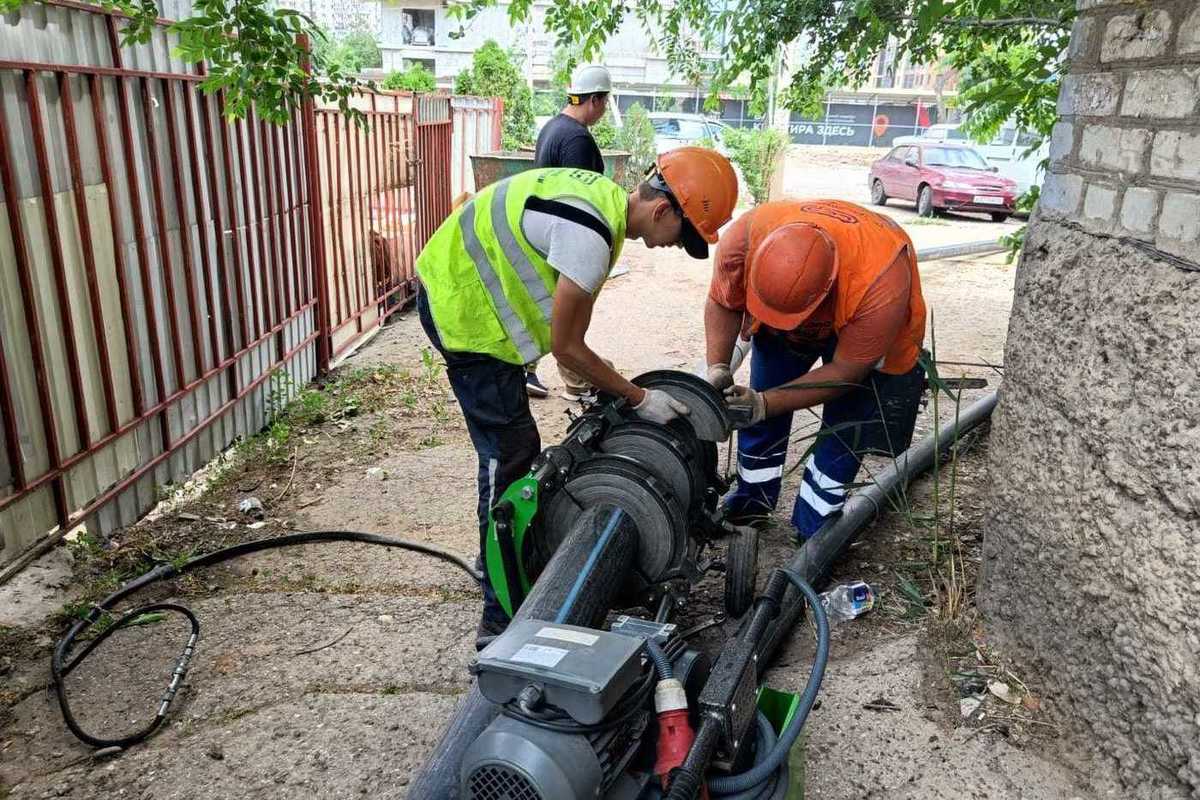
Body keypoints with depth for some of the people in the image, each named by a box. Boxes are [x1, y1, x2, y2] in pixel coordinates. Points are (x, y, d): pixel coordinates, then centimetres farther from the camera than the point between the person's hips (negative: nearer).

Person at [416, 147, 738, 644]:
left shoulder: (606, 198, 3)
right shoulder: (589, 235, -28)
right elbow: (565, 345, -20)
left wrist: (584, 378, 4)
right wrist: (639, 399, -10)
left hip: (463, 289, 10)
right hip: (462, 308, -10)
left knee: (512, 451, 20)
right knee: (510, 456, -6)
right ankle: (503, 615, 3)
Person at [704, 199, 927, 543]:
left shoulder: (880, 282, -44)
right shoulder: (743, 238, -37)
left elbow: (845, 371, -31)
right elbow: (722, 304, -16)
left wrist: (764, 404, -36)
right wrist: (717, 368, -30)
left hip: (864, 326, -3)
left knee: (843, 431, -5)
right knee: (757, 411, 5)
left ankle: (810, 535, 12)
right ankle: (752, 502, 26)